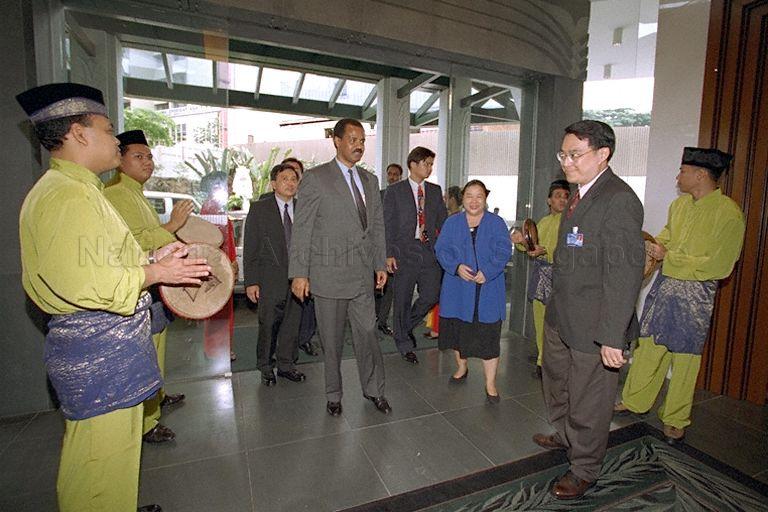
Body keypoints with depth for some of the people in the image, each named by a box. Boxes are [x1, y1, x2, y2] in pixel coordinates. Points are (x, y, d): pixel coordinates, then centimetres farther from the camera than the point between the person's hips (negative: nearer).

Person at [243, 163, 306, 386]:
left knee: (292, 323, 11)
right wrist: (251, 282, -9)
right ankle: (266, 368, 26)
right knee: (268, 325, 6)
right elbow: (250, 248, -3)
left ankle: (286, 365, 29)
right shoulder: (259, 209, -1)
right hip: (271, 279, -3)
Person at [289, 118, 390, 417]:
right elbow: (301, 229, -8)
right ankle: (333, 395, 30)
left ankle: (373, 390, 30)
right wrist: (299, 273, -11)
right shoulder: (315, 178, -6)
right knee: (331, 339, 9)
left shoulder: (370, 180, 12)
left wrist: (381, 264, 11)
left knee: (367, 333, 10)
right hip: (329, 274, -4)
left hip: (363, 274, 5)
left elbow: (377, 225, 15)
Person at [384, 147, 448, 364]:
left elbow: (443, 221, 12)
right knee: (403, 300, 6)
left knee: (431, 295, 0)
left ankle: (406, 326, 28)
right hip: (405, 251, -3)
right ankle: (404, 345, 23)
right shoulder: (395, 191, 0)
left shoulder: (435, 191, 12)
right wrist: (389, 254, -10)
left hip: (430, 251, 4)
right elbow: (388, 224, -3)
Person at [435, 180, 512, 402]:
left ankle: (490, 385, 11)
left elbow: (504, 251, -5)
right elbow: (441, 249, 0)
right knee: (458, 330, 13)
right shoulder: (452, 223, 7)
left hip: (488, 290, -2)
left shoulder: (496, 223, 3)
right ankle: (461, 367, 38)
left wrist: (487, 272, -20)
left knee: (488, 336, 0)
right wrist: (457, 267, -17)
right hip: (458, 290, 2)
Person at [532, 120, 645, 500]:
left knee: (588, 402, 11)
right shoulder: (581, 195, 8)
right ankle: (565, 436, 52)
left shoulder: (619, 200, -21)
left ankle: (584, 470, 34)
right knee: (555, 383, 27)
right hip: (560, 318, 9)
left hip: (594, 326, -9)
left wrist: (613, 337, -25)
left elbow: (624, 273, -24)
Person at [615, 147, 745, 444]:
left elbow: (719, 266, -16)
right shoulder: (680, 204, 5)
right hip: (664, 284, 6)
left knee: (684, 356, 7)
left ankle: (675, 419, 25)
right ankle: (635, 401, 29)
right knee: (649, 345, 13)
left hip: (695, 293, -6)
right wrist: (657, 246, 0)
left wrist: (670, 256, -15)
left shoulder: (729, 213, -14)